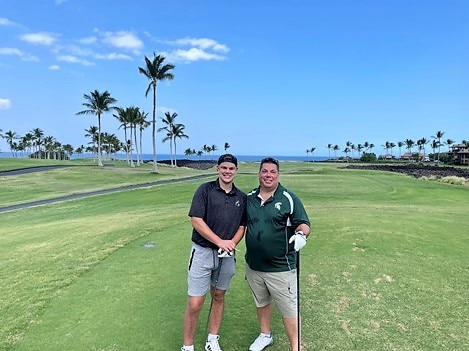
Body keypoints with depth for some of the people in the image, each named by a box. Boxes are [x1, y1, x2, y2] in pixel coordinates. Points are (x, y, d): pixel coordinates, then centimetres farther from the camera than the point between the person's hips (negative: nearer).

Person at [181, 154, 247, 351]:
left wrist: (232, 243, -12)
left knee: (219, 297, 16)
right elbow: (196, 221, -13)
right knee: (194, 304, -3)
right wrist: (220, 241, -18)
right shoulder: (205, 190, -7)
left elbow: (242, 226, 8)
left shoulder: (241, 197, 5)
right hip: (203, 252, -4)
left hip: (227, 255, 4)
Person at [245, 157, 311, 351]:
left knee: (289, 309, 2)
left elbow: (304, 224, -8)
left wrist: (301, 235, -28)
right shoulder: (249, 198, 3)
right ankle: (265, 335, 47)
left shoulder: (289, 198, -10)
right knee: (261, 302, 25)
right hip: (253, 265, 5)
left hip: (280, 267, -5)